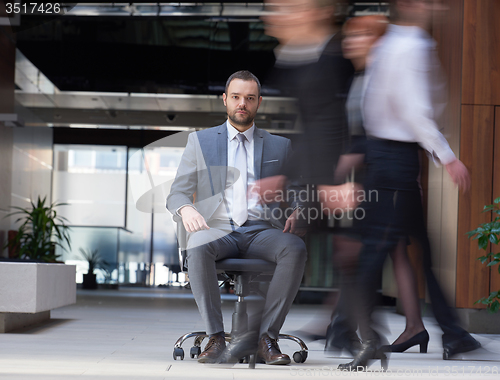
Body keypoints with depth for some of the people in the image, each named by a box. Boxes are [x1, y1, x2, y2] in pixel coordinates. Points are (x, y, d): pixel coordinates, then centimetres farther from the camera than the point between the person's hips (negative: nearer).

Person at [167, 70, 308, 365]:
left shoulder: (280, 146, 19)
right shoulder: (200, 141, 17)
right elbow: (177, 194, 12)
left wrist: (297, 211, -7)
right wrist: (186, 208, -14)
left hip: (263, 230, 1)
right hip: (217, 228, -1)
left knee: (296, 249, -33)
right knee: (198, 249, -37)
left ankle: (266, 336, -29)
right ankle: (216, 338, -31)